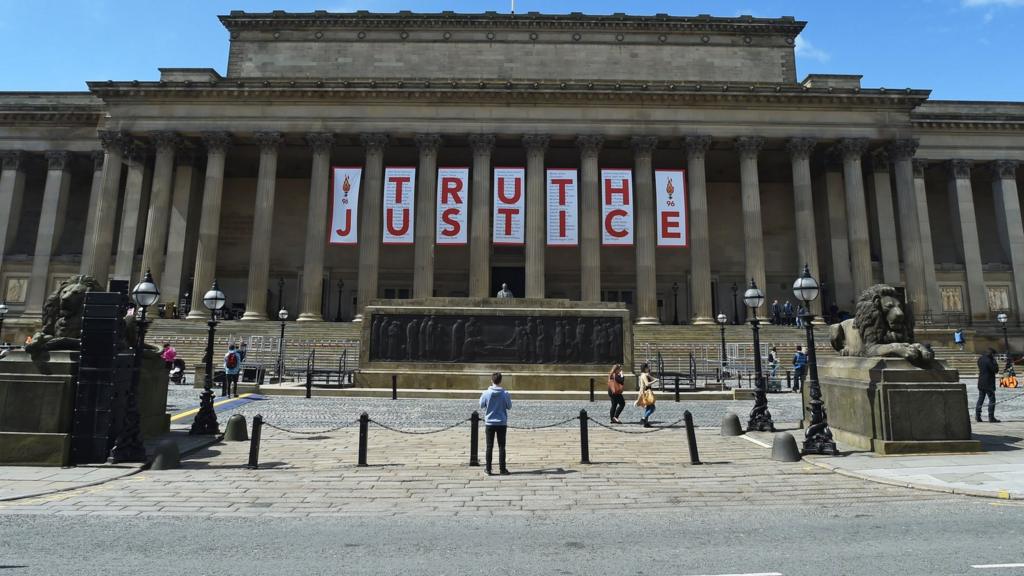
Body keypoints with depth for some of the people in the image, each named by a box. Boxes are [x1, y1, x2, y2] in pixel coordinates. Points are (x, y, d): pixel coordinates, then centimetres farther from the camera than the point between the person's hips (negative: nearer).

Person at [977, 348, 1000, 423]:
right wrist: (994, 361, -8)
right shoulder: (988, 361, -19)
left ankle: (977, 415, 10)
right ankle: (991, 417, 0)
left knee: (980, 399, 12)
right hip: (989, 384, -8)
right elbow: (996, 369, -16)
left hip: (981, 383, 8)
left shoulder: (980, 359, 7)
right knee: (992, 400, 0)